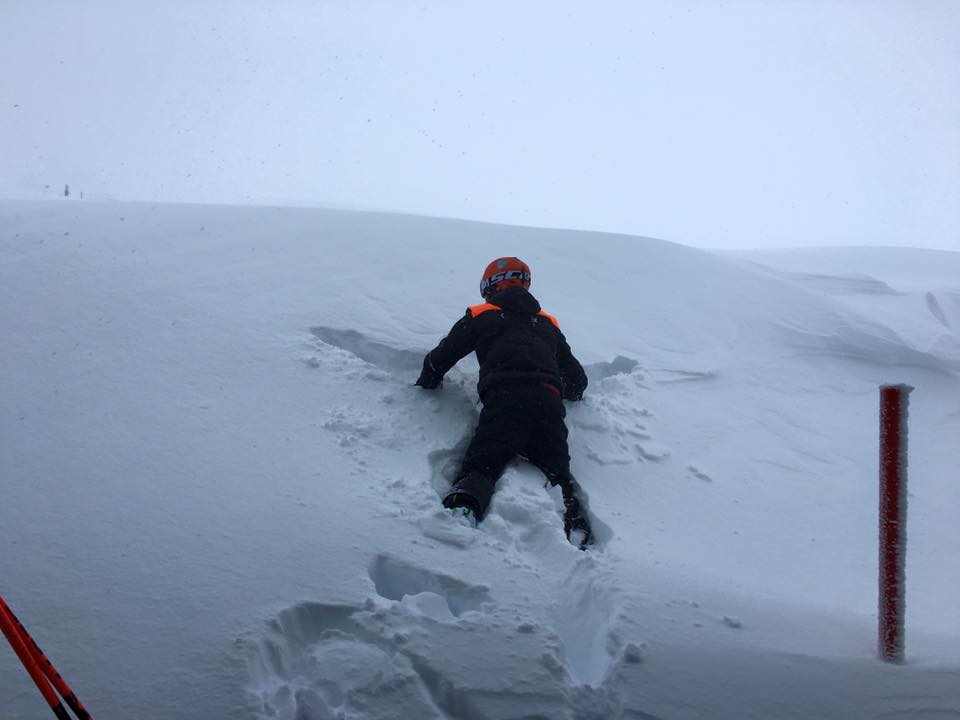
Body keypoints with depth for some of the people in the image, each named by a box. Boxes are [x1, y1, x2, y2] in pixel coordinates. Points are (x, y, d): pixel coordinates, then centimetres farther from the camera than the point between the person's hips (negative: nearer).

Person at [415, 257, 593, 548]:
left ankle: (464, 506, -42)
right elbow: (577, 379, 37)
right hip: (549, 401, 3)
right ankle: (574, 516, -22)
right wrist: (569, 393, 60)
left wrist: (427, 381, 44)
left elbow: (439, 359, 23)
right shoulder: (548, 324, 33)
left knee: (481, 464, -11)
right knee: (557, 468, 7)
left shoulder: (479, 316, 22)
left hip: (503, 397, -3)